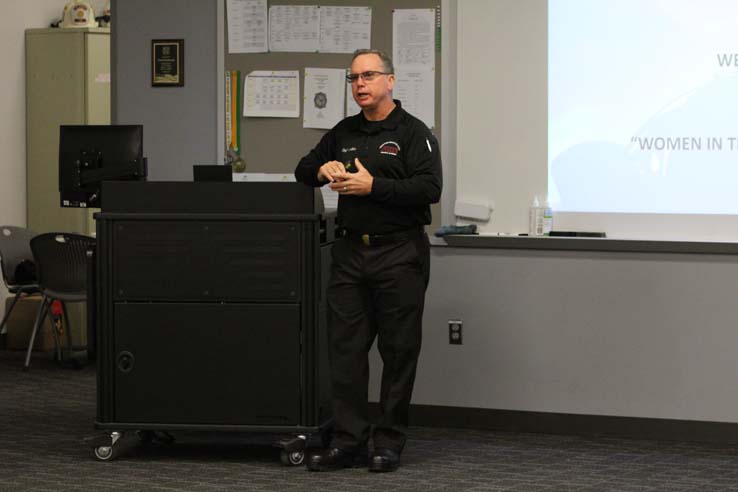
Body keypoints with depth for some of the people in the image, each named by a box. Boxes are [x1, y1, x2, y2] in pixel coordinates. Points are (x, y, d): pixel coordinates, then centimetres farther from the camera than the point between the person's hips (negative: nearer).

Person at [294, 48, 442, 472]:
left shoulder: (413, 133, -3)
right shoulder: (344, 132, 16)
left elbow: (430, 188, -15)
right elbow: (303, 170, 25)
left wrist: (373, 186, -17)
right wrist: (322, 169, 2)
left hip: (399, 253, -6)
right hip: (351, 252, 6)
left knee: (399, 350, 0)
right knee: (346, 348, 2)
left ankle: (390, 443, 8)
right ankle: (349, 442, 6)